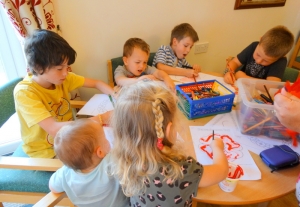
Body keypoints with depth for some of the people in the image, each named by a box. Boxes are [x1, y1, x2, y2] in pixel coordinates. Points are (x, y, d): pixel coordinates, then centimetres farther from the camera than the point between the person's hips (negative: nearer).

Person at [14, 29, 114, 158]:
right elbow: (54, 129, -35)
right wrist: (101, 119, -39)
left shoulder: (63, 78, -10)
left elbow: (97, 84, -2)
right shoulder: (24, 92, -26)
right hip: (46, 152, -5)